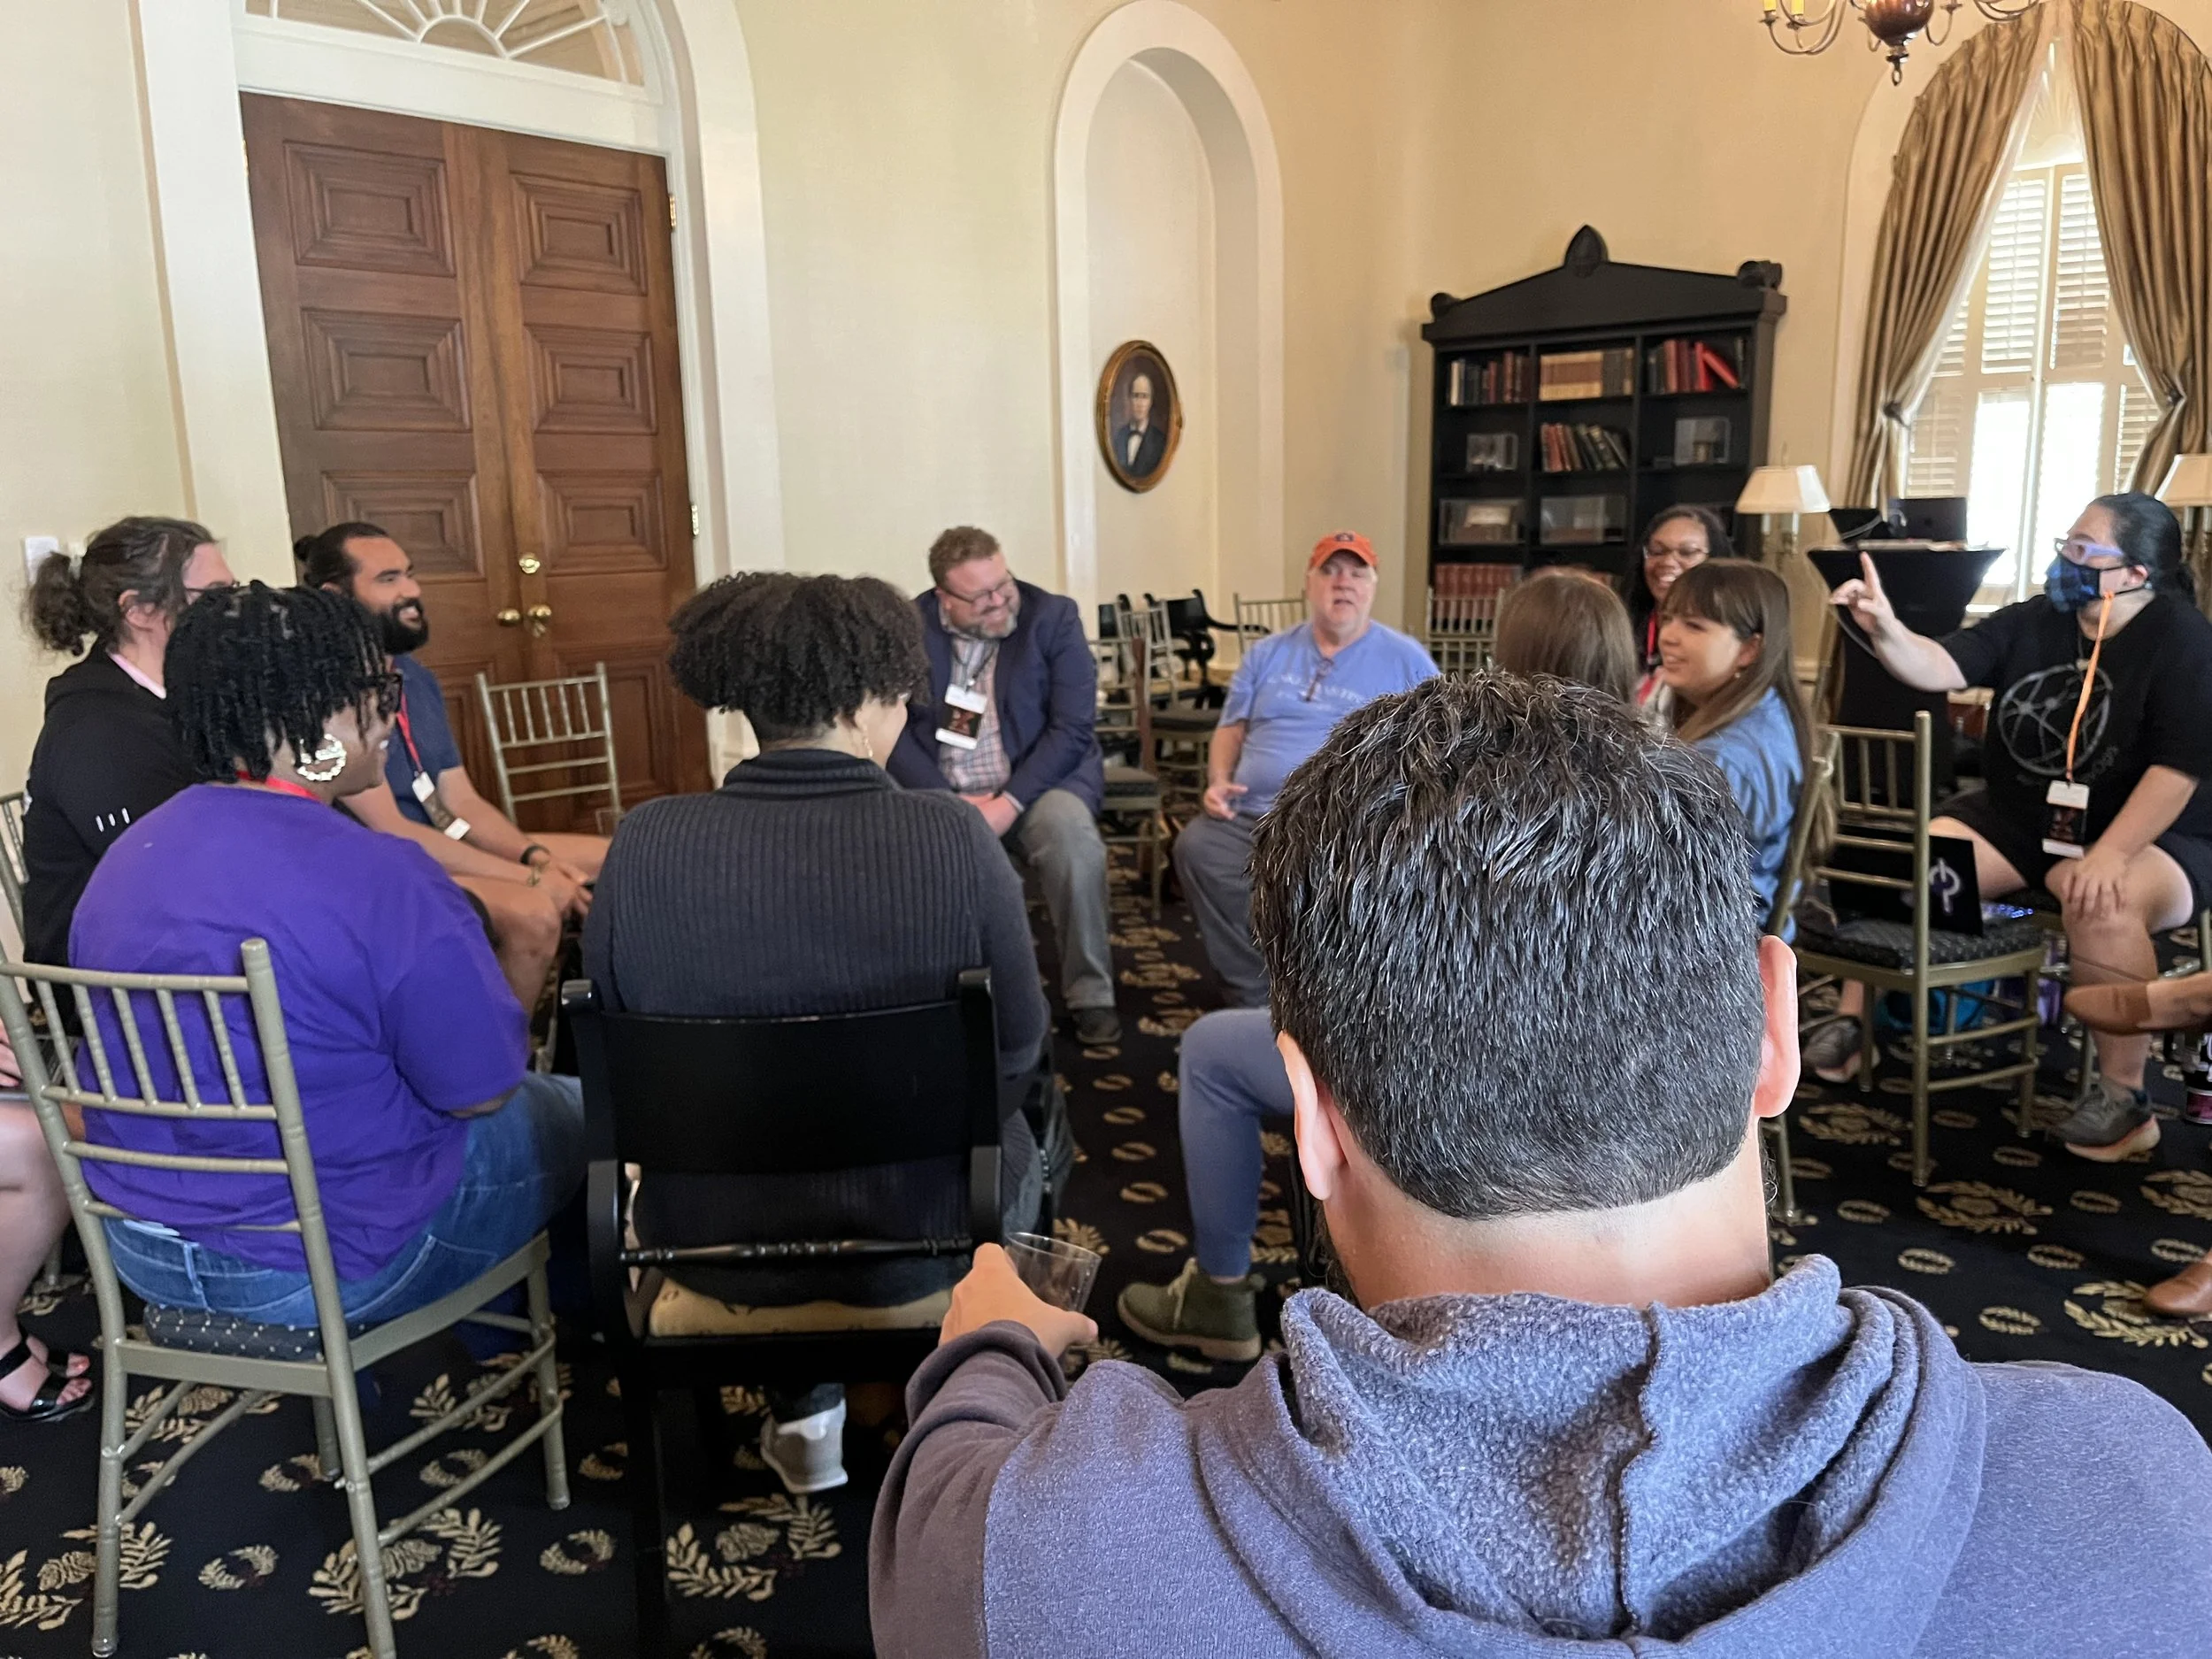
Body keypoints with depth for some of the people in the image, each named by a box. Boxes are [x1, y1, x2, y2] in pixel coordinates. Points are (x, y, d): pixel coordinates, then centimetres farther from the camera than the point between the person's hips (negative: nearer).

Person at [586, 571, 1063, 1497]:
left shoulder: (645, 842, -16)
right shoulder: (953, 837, -21)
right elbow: (1017, 1051, -9)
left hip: (713, 1238, 2)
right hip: (921, 1225, -2)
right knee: (1024, 1117, 31)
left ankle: (803, 1406, 36)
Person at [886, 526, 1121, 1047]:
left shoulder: (1054, 616, -6)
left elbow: (1073, 729, -12)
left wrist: (1009, 803, -23)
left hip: (1037, 782, -1)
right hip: (939, 790, 2)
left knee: (1072, 834, -33)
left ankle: (1090, 995, -16)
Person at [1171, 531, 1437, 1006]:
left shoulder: (1405, 659, 11)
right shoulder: (1267, 654, 20)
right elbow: (1231, 728, 23)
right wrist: (1219, 780, 2)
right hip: (1250, 817, 3)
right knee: (1197, 846, -27)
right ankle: (1255, 999, -18)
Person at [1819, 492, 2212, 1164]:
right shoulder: (2034, 620, 1)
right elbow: (1939, 667, -11)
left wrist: (2107, 856, -28)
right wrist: (1885, 631, -32)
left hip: (2148, 835, -5)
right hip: (2014, 817, 5)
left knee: (2101, 904, -37)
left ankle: (2124, 1095, -21)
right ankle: (1853, 1021, -2)